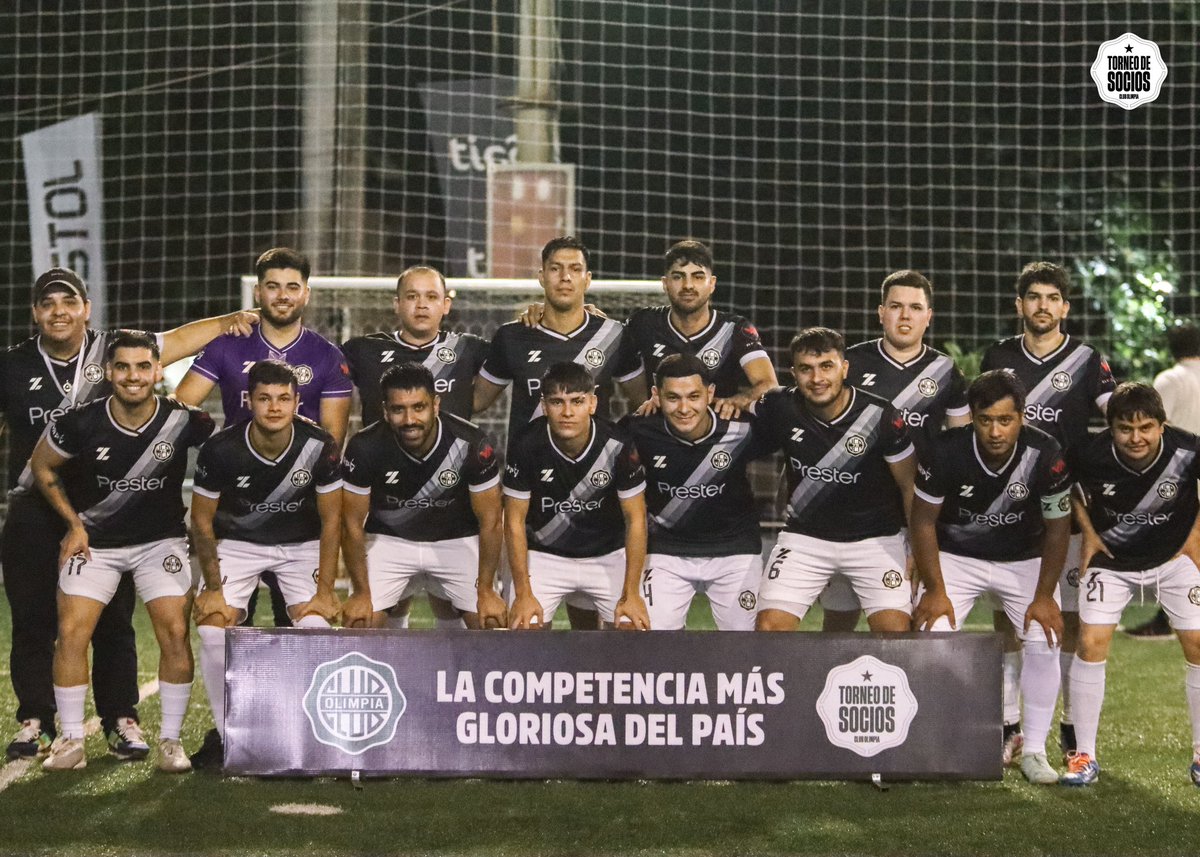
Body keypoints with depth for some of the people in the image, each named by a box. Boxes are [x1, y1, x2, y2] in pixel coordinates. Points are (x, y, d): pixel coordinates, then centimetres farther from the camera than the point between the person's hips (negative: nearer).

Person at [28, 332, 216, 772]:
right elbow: (42, 465, 2)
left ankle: (170, 740, 0)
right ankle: (71, 741, 2)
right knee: (71, 632, -10)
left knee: (175, 633, -13)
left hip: (161, 539, 0)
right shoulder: (81, 423, -18)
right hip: (95, 541, 1)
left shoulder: (184, 421, -19)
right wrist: (74, 522, -1)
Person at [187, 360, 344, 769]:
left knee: (315, 626, -19)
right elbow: (202, 521, -10)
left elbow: (331, 519, -10)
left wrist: (325, 590, -13)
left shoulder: (320, 446, -22)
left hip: (301, 544, 0)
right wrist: (213, 589, -12)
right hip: (237, 542, 0)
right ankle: (228, 736, -1)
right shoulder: (221, 449, -24)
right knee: (213, 628, -16)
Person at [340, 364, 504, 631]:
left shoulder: (472, 445, -27)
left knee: (490, 621, -11)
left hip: (457, 540, 0)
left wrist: (485, 591, -13)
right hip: (389, 539, 0)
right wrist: (362, 593, -11)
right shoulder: (365, 447, -26)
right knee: (360, 623, -14)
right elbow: (353, 524, -13)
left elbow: (490, 522, -14)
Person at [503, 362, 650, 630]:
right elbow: (515, 521, -11)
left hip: (609, 555, 0)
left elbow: (636, 520, -11)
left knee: (635, 627, -11)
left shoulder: (618, 446, -20)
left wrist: (631, 594, -13)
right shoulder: (525, 446, -20)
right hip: (544, 555, 0)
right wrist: (524, 593, -13)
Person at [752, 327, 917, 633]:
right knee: (770, 626, -11)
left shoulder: (880, 416, -16)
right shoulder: (779, 409, -12)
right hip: (805, 537, 2)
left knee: (896, 631, -14)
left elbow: (910, 486, -6)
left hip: (875, 538, -1)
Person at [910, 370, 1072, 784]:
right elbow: (924, 520, -12)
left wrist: (1044, 596, -11)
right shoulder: (946, 451, -26)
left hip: (1025, 559, 1)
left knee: (1043, 643, -13)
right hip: (956, 556, 0)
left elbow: (1057, 528, -11)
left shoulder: (1045, 455, -25)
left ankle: (1034, 751, 2)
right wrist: (934, 590, -13)